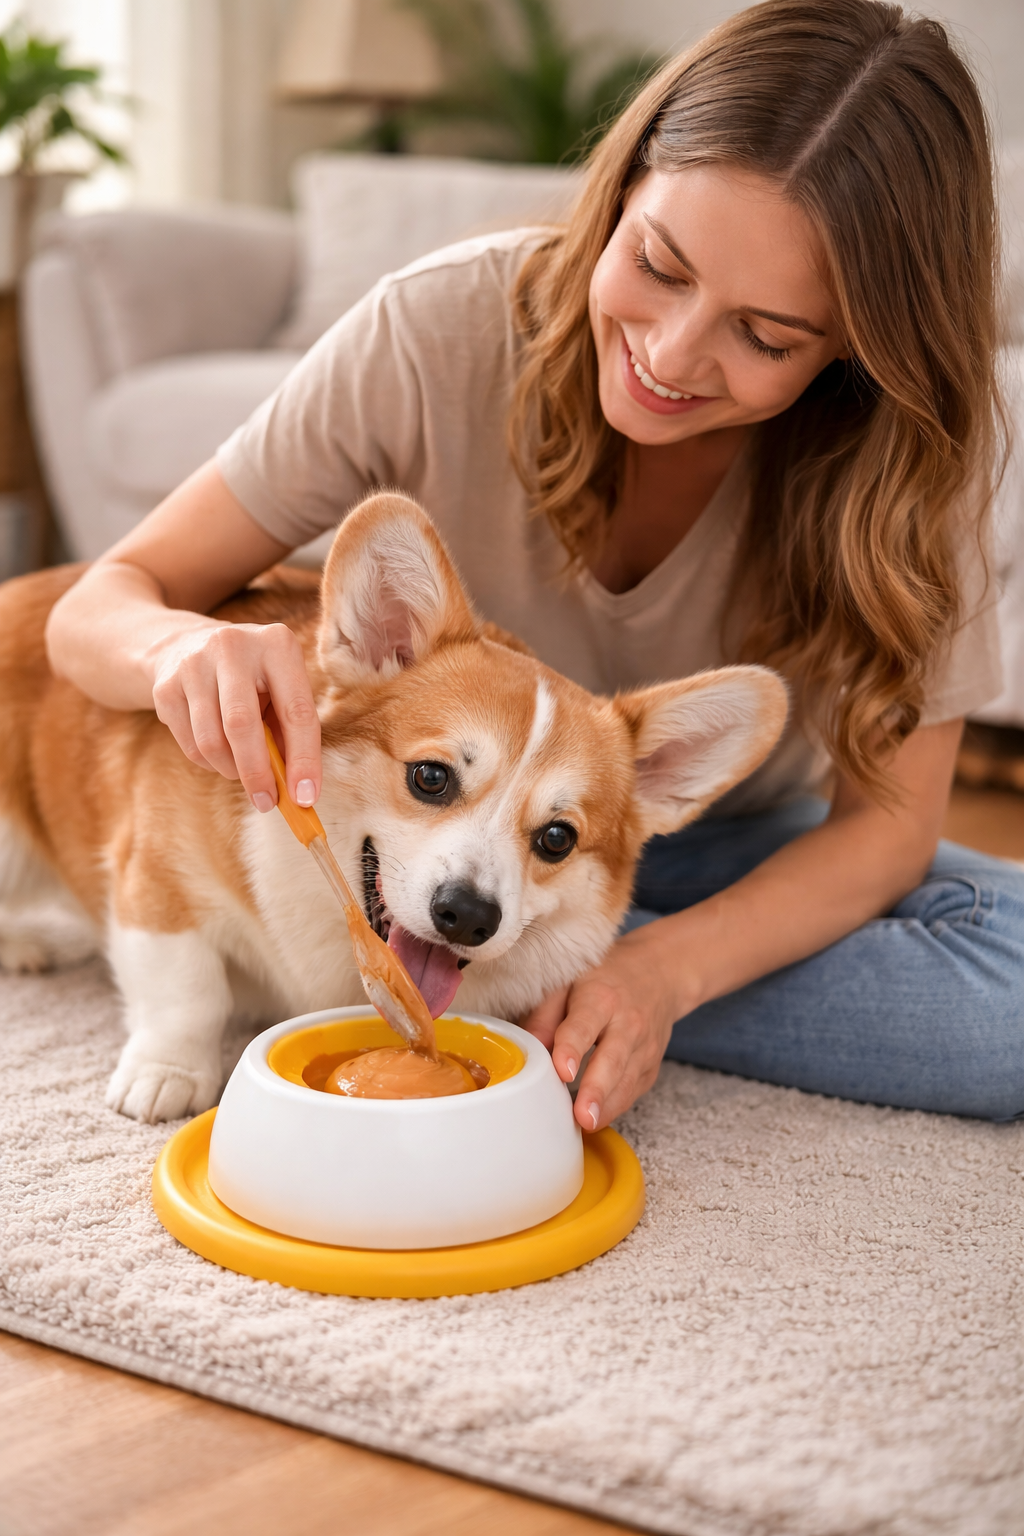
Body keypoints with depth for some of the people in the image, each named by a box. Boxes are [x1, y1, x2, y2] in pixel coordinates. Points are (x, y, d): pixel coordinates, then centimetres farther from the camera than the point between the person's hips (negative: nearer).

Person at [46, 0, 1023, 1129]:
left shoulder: (918, 442, -22)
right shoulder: (439, 330, -25)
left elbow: (887, 817, -19)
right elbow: (99, 605, -20)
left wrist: (666, 968, -38)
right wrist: (184, 647, -45)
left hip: (738, 858, 1)